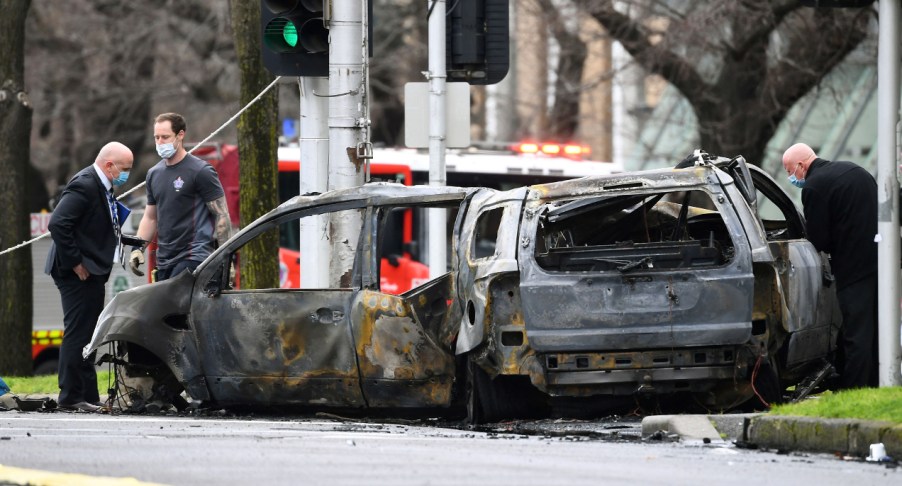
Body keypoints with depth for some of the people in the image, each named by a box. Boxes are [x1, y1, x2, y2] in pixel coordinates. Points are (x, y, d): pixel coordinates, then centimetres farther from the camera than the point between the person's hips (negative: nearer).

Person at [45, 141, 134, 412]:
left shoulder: (102, 187, 14)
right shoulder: (84, 185, -17)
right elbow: (58, 224, -25)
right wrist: (74, 263, -21)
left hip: (91, 273, 10)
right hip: (78, 275, -10)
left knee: (86, 336, 13)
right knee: (76, 335, -7)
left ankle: (88, 397, 18)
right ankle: (71, 397, -4)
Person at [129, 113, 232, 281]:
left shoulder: (200, 171, -5)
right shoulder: (154, 173, 16)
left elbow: (222, 216, -6)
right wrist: (137, 248, 10)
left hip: (193, 257, -7)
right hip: (164, 260, 7)